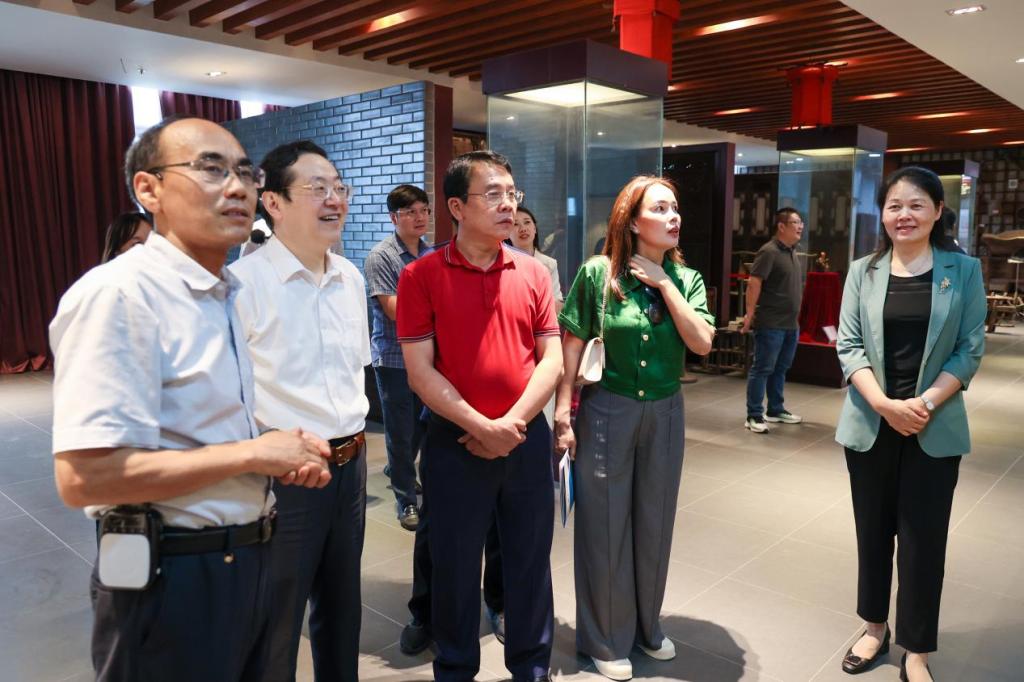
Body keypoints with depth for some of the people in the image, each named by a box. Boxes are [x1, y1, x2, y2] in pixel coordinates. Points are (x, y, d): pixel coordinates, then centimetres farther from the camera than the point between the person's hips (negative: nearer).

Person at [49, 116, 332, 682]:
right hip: (173, 577, -8)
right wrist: (254, 452, -21)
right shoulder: (119, 293, -20)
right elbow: (84, 477, -27)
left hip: (244, 561, 9)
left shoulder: (223, 294, 10)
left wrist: (284, 456, 0)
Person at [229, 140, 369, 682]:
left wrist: (355, 426, 14)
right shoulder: (243, 282, -17)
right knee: (275, 622, 12)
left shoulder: (351, 277, 6)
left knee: (342, 607, 23)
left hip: (351, 463, 7)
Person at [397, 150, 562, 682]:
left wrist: (513, 423, -11)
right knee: (455, 566, 12)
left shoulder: (533, 273, 3)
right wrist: (482, 428, -16)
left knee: (530, 559, 15)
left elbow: (551, 358, 1)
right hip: (456, 442, -2)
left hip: (528, 438, 3)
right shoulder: (421, 276, -7)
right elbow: (420, 371, -11)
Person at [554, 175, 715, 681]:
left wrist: (663, 284, -13)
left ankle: (647, 624, 38)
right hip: (606, 411, -3)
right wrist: (562, 415, -8)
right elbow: (572, 347, -6)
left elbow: (701, 343, -11)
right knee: (605, 524, 7)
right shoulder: (597, 273, -9)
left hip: (664, 413, 4)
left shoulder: (686, 278, 2)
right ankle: (606, 639, 27)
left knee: (654, 522, 16)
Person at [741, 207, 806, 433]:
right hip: (771, 324, -9)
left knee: (781, 369, 16)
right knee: (762, 369, -4)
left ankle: (776, 410, 28)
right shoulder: (769, 251, -13)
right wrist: (750, 315, -20)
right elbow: (754, 283, -18)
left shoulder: (793, 253, 15)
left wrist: (795, 318, 19)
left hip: (790, 324, 9)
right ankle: (754, 416, 2)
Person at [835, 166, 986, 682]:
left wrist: (925, 403, -15)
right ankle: (875, 627, 31)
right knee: (873, 529, 12)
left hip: (935, 429, -1)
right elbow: (848, 345, -2)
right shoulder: (863, 271, 2)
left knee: (923, 537, 5)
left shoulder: (964, 270, 0)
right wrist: (885, 404, -15)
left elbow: (970, 350, -3)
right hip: (870, 425, 2)